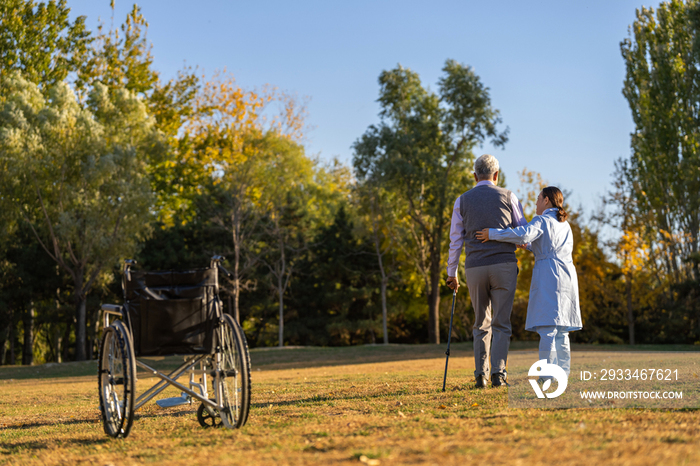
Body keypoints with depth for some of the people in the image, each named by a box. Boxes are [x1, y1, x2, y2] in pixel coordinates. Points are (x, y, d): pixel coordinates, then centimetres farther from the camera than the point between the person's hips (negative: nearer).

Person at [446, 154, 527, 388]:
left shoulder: (462, 201, 8)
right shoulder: (508, 197, 5)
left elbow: (455, 241, 8)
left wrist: (451, 273, 17)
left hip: (475, 268, 1)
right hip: (504, 265, -1)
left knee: (482, 324, 13)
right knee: (501, 323, 1)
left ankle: (480, 375, 6)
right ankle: (498, 372, -12)